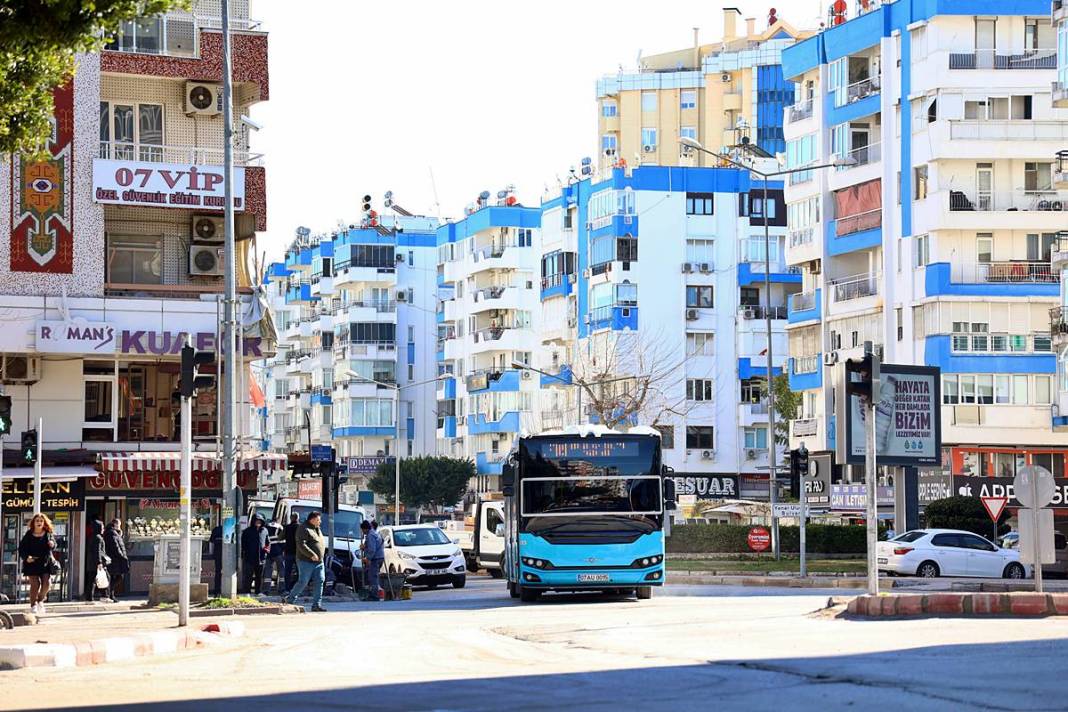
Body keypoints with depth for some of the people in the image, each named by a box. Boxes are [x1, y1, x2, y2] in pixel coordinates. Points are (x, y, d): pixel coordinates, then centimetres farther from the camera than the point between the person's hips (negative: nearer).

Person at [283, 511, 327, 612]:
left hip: (318, 562, 8)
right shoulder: (304, 530, -12)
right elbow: (301, 545, -23)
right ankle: (289, 599, 9)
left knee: (319, 582, -1)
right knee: (303, 582, -6)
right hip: (306, 562, -8)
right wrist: (311, 555, -29)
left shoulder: (317, 529, 16)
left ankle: (316, 604, -1)